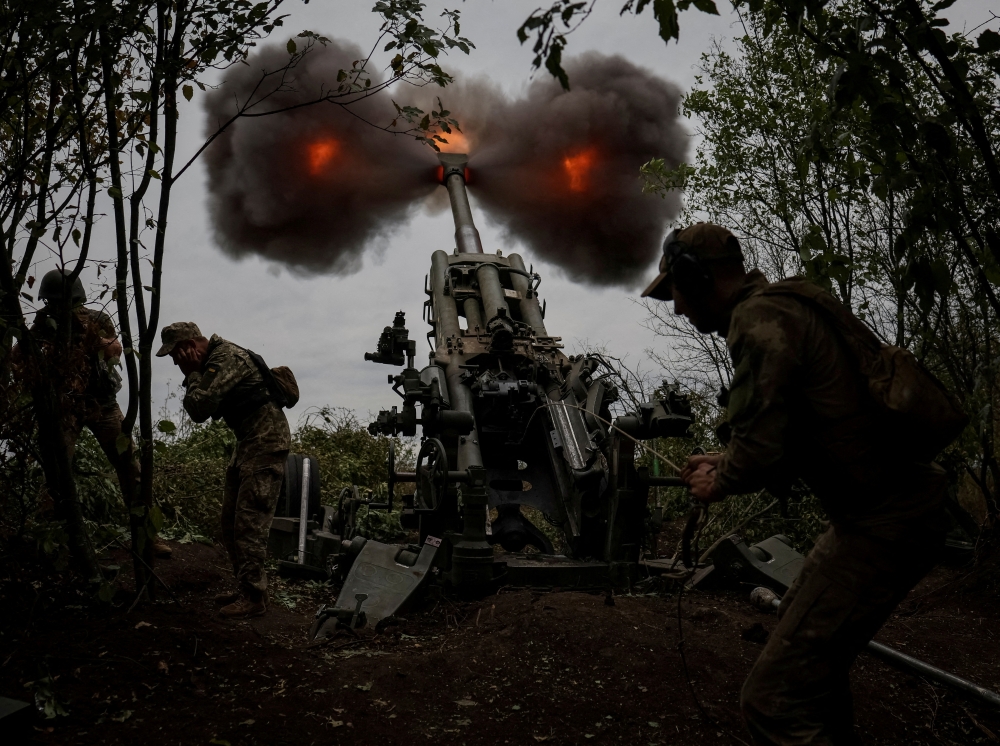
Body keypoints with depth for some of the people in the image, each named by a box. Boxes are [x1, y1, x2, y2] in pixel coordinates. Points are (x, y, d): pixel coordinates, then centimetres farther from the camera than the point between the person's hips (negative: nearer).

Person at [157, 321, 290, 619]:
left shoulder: (227, 358, -18)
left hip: (265, 442, -11)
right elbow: (197, 408, 17)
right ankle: (245, 588, 23)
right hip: (248, 442, 11)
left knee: (249, 523, -10)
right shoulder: (212, 361, 14)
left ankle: (253, 597, -2)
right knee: (231, 521, 13)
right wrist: (193, 375, 5)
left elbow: (200, 409, -22)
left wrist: (192, 374, -8)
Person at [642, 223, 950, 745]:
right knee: (802, 628, 28)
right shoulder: (788, 305, 12)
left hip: (882, 522, -11)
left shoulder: (760, 318, -18)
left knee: (774, 699, -10)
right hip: (904, 499, 11)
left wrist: (720, 483, -5)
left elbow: (762, 451, -25)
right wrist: (728, 462, 17)